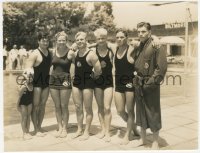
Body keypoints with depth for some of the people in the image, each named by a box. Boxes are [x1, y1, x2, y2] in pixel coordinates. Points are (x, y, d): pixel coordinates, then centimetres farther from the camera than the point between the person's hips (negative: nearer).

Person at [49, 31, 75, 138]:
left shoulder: (70, 53, -9)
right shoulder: (53, 51, 2)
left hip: (65, 81, -4)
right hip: (53, 80, 4)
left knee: (64, 106, 3)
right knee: (57, 106, 10)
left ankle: (64, 128, 17)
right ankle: (60, 128, 21)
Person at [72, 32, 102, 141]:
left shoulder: (91, 54, -16)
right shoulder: (76, 53, 6)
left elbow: (98, 70, -18)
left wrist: (92, 76, -2)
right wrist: (76, 76, 11)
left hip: (87, 83, -7)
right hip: (76, 82, 7)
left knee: (88, 108, 5)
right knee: (78, 107, 13)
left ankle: (87, 131, 17)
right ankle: (79, 129, 26)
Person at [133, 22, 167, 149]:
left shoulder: (156, 46, -10)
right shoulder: (138, 48, 12)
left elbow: (162, 67, -16)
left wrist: (151, 82, -18)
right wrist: (136, 77, 6)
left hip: (151, 86, -7)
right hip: (139, 85, 7)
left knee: (153, 114, 3)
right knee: (140, 112, 16)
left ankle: (155, 142, 19)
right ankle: (143, 138, 32)